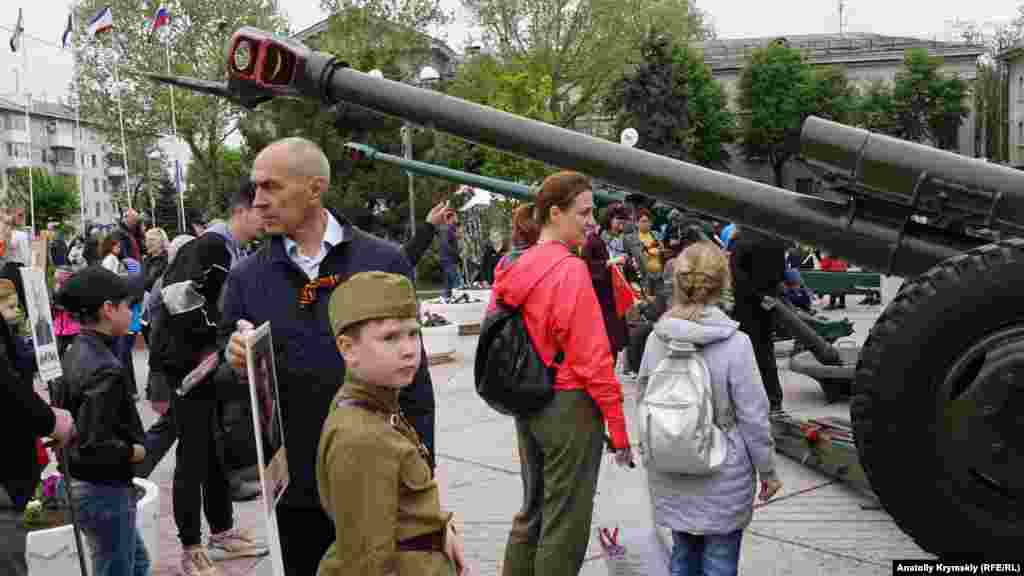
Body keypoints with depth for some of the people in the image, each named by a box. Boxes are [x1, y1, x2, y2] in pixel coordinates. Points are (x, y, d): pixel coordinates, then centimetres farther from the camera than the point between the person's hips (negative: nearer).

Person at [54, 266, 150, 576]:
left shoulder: (76, 353, 4)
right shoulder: (105, 368, -25)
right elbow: (94, 446, -29)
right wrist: (134, 451, -13)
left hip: (79, 481, 9)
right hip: (105, 490, -9)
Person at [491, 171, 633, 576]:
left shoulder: (513, 269, 5)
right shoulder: (570, 270, -18)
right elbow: (591, 357, -19)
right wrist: (618, 428, -13)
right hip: (569, 406, -8)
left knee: (532, 510, 22)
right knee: (564, 524, 6)